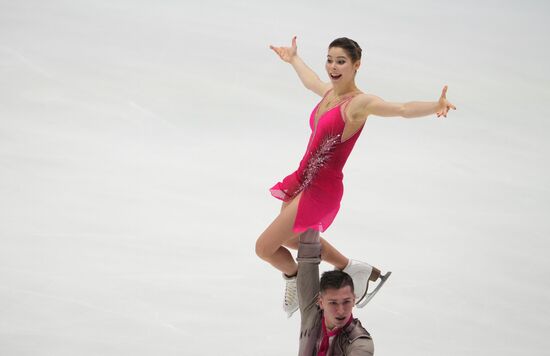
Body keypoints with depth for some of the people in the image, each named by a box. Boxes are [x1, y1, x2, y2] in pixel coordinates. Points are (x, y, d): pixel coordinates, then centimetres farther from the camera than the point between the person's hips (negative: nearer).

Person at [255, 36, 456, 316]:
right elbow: (309, 81, 30)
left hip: (321, 190, -9)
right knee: (288, 238, 30)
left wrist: (435, 106, -52)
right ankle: (351, 269, 41)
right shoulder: (329, 92, 4)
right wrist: (293, 58, 47)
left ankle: (295, 278, 28)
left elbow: (403, 109, -34)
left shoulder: (359, 103, -19)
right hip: (303, 180, 9)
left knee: (264, 247, -4)